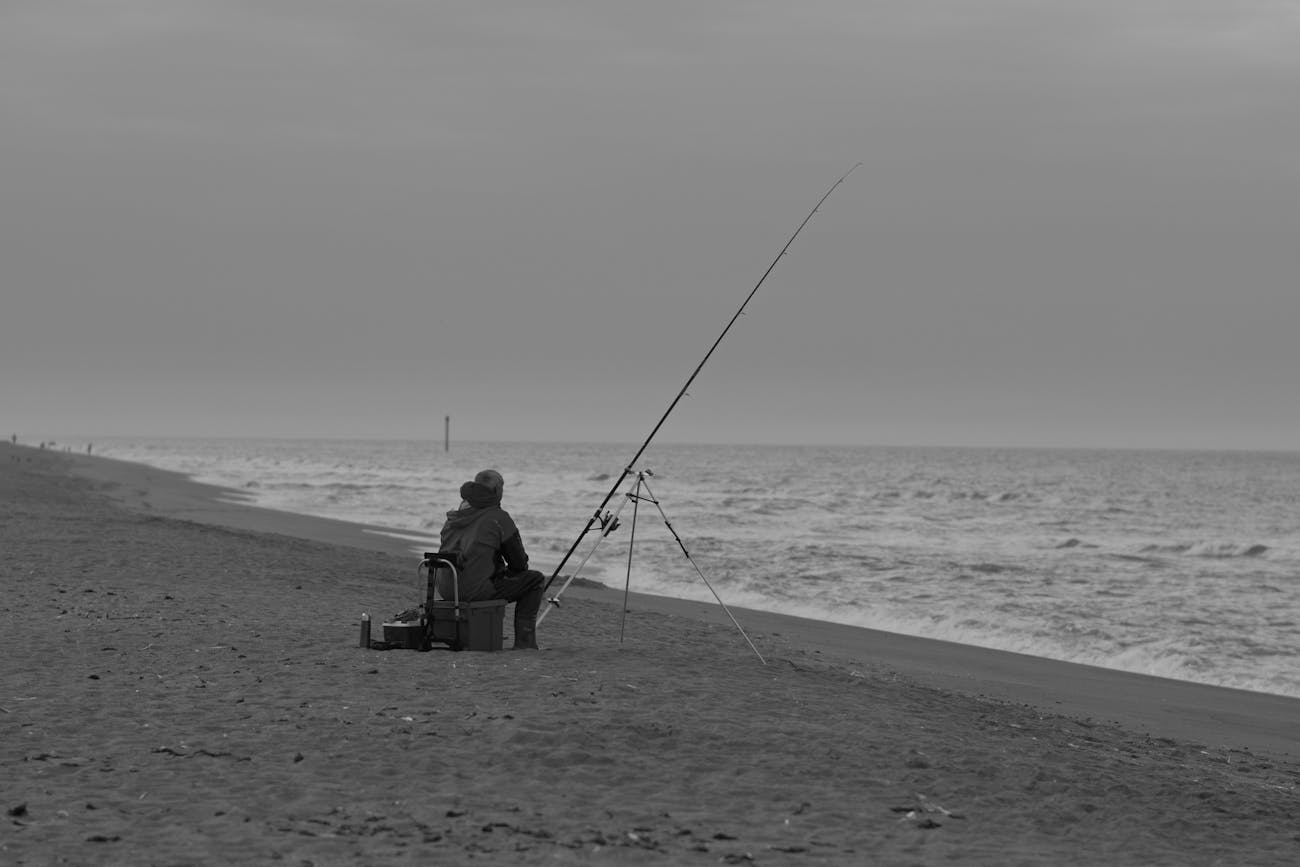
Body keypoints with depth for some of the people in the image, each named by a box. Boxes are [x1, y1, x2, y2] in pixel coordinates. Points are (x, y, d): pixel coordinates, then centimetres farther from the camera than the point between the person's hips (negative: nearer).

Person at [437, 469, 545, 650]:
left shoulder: (454, 516, 15)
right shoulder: (499, 518, -5)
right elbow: (519, 562, -1)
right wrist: (508, 572, 24)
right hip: (476, 590, -7)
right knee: (535, 579, 8)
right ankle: (524, 641, 5)